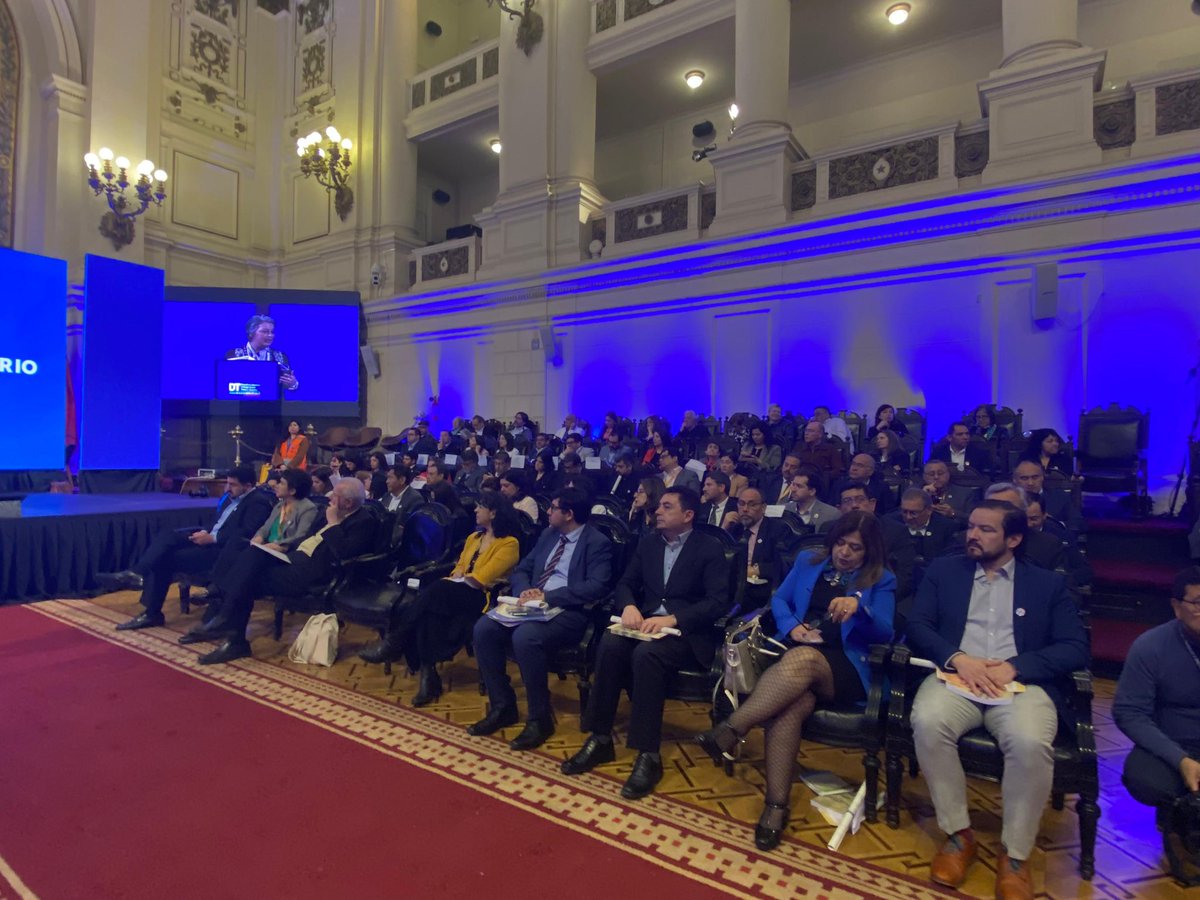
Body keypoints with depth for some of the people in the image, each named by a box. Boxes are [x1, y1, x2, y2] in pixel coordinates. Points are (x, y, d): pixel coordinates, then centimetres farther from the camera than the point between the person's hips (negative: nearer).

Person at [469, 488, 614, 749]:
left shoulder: (598, 543, -4)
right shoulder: (548, 534, 17)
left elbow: (596, 587, -18)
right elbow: (521, 569, 19)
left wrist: (547, 596, -20)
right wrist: (524, 591, -6)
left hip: (569, 612, -7)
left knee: (525, 637, -34)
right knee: (484, 628, -14)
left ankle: (540, 718, -14)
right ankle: (502, 706, 1)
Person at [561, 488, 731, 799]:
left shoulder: (710, 547, -2)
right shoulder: (648, 543, 14)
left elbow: (718, 602, -11)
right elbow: (626, 583, 13)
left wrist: (672, 619, -23)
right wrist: (629, 606, -11)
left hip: (687, 631, -4)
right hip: (647, 622, 5)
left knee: (646, 654, -35)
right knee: (610, 643, -27)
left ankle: (649, 754, -24)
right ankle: (601, 739, -15)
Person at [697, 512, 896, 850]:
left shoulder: (882, 581, 11)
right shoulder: (808, 562, 19)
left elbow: (884, 633, -1)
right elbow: (779, 599, 17)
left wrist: (858, 607, -22)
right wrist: (792, 626, -4)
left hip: (844, 668, -2)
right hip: (794, 654, 2)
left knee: (801, 659, -39)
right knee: (790, 705, -34)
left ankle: (730, 730, -41)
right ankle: (776, 804, -27)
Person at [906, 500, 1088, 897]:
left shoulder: (1048, 583, 15)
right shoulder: (943, 570, 15)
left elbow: (1076, 648, 4)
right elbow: (916, 626, 6)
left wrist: (1014, 666, -12)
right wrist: (958, 659, -13)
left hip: (1021, 683, 0)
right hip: (956, 676, 1)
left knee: (1031, 742, -33)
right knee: (928, 723, -31)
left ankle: (1015, 854, -9)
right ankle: (958, 834, -9)